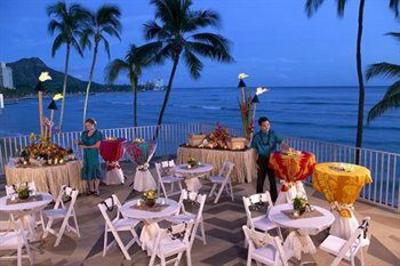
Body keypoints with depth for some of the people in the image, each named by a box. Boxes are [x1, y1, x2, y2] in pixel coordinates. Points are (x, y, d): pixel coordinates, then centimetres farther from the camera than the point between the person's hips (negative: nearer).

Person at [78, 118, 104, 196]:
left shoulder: (98, 133, -5)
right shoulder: (84, 133, 11)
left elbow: (97, 145, -10)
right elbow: (82, 143, 14)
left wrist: (87, 147, -14)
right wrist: (80, 144, -8)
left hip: (94, 154, -5)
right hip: (86, 154, 5)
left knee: (95, 170, -3)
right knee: (88, 170, 5)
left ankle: (96, 189, 3)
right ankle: (91, 189, 12)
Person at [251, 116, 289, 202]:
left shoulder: (273, 134, -6)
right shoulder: (256, 136, -4)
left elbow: (281, 143, -19)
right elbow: (253, 149, 2)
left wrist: (287, 148, -40)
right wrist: (255, 162, -2)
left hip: (271, 159, 0)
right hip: (261, 160, 1)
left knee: (272, 179, 8)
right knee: (260, 179, 10)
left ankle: (274, 198, 21)